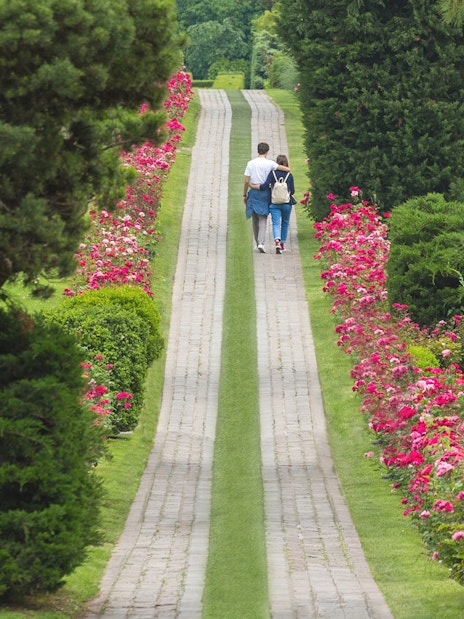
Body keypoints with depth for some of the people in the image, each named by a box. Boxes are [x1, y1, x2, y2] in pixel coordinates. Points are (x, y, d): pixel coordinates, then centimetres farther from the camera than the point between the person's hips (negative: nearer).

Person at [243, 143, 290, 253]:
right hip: (265, 193, -1)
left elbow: (246, 182, -2)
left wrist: (245, 195, 8)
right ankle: (261, 243, -16)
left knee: (255, 219, 13)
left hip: (253, 192, 1)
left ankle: (257, 243, 20)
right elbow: (287, 169, -9)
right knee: (263, 219, -1)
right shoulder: (270, 163, -5)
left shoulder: (250, 163, -1)